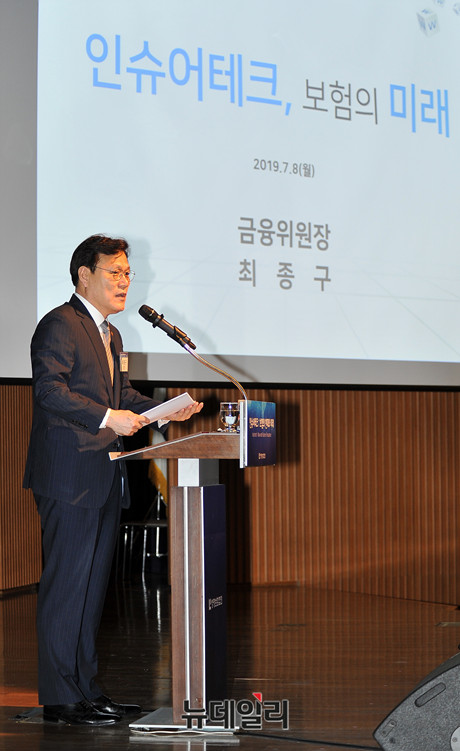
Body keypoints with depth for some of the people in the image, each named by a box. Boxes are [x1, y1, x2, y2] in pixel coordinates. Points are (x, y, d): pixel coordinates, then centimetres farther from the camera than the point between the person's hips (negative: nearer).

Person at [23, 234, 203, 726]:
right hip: (69, 477, -10)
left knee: (92, 586, 13)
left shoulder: (110, 335, 22)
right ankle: (59, 698, 2)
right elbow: (49, 390, -20)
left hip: (104, 481, 10)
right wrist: (107, 418, -28)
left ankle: (85, 689, 22)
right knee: (66, 585, -5)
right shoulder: (59, 325, -9)